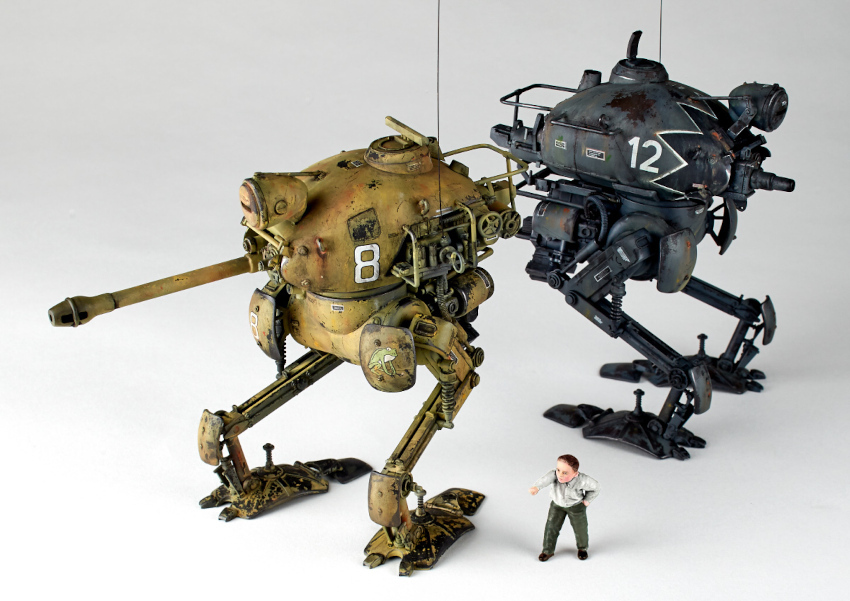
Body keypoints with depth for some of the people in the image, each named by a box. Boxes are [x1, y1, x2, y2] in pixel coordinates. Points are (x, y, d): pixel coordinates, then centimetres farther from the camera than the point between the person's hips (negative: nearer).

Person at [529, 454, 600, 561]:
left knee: (579, 528, 12)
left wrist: (587, 499, -9)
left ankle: (582, 548, 41)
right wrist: (536, 487, -77)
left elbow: (595, 486, -14)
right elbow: (546, 479, -58)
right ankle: (548, 550, 23)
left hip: (576, 507, -1)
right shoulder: (554, 475, -36)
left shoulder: (582, 480, -35)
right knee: (551, 526, 2)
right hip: (557, 504, 1)